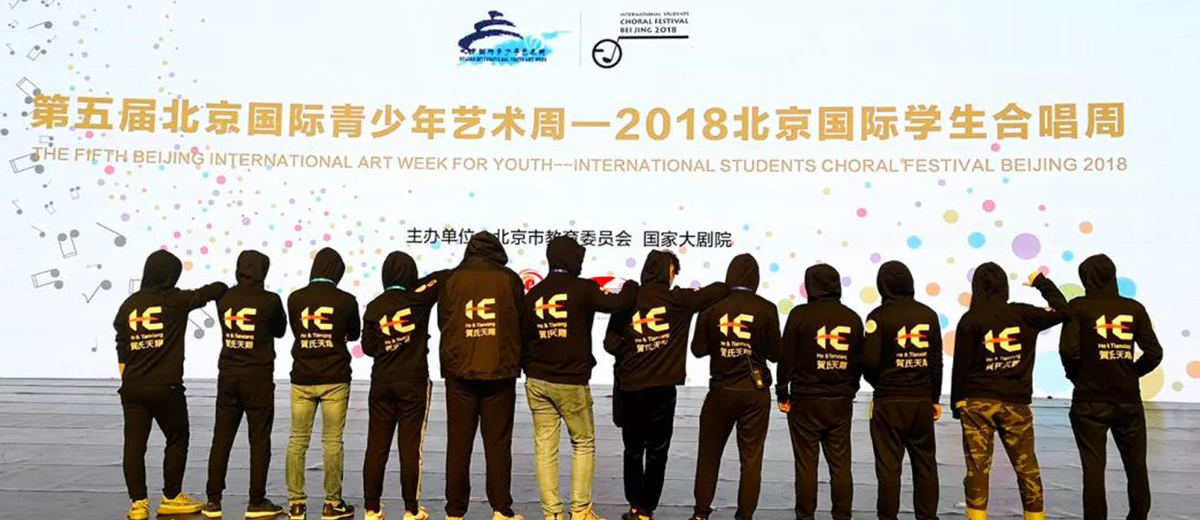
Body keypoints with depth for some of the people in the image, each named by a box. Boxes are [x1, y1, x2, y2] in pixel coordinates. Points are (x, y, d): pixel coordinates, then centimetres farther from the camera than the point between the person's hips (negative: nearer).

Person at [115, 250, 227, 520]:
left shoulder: (129, 304, 7)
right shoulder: (175, 300, -7)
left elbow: (121, 351, 10)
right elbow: (212, 291, 1)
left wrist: (127, 380, 17)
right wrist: (225, 288, 23)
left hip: (132, 387, 4)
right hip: (166, 386, -4)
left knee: (134, 444, 6)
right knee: (177, 440, 12)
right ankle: (171, 498, 18)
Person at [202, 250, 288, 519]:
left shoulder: (224, 299, 2)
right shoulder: (269, 300, -10)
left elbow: (227, 329, 13)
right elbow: (279, 330, 6)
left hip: (227, 376, 4)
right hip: (258, 378, -4)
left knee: (221, 439, 9)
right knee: (259, 441, 4)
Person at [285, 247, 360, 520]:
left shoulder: (295, 298, -2)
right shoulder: (346, 300, -7)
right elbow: (354, 334, 10)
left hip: (302, 380, 2)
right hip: (335, 381, -2)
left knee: (297, 441, 8)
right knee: (332, 442, 3)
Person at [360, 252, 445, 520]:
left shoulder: (374, 306, 0)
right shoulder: (419, 298, -6)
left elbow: (368, 347, 3)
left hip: (381, 384, 3)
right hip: (414, 382, -2)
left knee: (376, 447, 8)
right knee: (410, 447, 2)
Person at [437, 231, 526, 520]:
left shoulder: (452, 280, 0)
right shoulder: (509, 279, 0)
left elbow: (443, 323, 6)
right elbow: (521, 321, 7)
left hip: (460, 372, 1)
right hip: (500, 371, 0)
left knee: (458, 443, 7)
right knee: (498, 443, 5)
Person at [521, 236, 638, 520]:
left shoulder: (533, 294, 6)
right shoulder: (582, 289, -8)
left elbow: (522, 337, 9)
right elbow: (616, 303, -12)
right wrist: (631, 287, 9)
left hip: (537, 382, 4)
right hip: (571, 382, -4)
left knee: (544, 448, 5)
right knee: (584, 444, 11)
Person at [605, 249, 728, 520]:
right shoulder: (677, 300, -5)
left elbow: (611, 343, -4)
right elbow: (719, 290, -2)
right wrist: (728, 289, 18)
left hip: (629, 388, 2)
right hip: (662, 389, -2)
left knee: (633, 451, 17)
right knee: (656, 454, 9)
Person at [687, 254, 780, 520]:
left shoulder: (712, 308, -6)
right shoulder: (766, 309, -8)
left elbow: (698, 349, 1)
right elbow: (775, 353, -3)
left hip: (721, 391, 1)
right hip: (755, 392, -1)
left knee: (709, 455, 13)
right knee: (751, 458, 7)